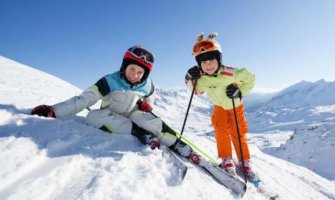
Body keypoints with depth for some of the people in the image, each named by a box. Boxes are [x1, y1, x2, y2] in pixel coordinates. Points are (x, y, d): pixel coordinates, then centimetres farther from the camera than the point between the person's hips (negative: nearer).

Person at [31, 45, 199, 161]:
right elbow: (83, 99, -23)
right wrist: (53, 111, -31)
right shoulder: (109, 82, -20)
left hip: (133, 116, 0)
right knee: (93, 116, -34)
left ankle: (181, 148, -25)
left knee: (149, 120, -34)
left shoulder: (147, 85, -10)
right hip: (111, 119, 0)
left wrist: (147, 105, -10)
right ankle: (142, 134, -35)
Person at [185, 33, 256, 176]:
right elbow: (196, 90, -2)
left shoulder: (231, 73, -36)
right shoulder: (201, 79, -26)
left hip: (235, 106, -2)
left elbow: (250, 78, -18)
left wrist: (240, 92, -30)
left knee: (238, 133, -2)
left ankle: (245, 162, 14)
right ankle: (227, 160, 1)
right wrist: (191, 79, -22)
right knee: (221, 131, -13)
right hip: (219, 107, 2)